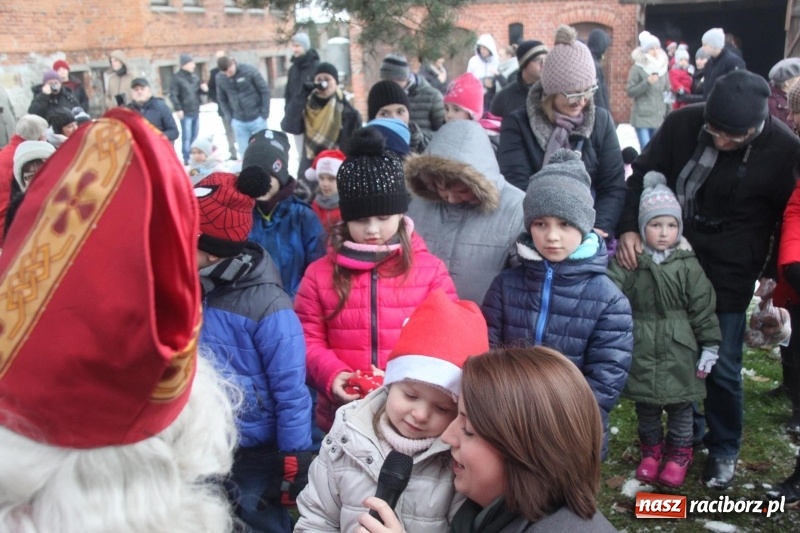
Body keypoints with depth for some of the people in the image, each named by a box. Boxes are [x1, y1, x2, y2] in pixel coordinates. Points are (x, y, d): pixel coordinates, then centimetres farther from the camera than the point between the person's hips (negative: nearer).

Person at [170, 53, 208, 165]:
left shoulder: (194, 77, 11)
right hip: (186, 113, -7)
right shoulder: (177, 78, -10)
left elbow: (198, 91, 23)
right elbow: (173, 95, -14)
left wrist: (203, 89, 0)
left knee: (195, 135, 15)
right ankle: (186, 159, 2)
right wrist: (178, 109, -19)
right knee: (187, 136, -4)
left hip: (196, 111, 7)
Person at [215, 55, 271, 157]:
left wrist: (264, 113, -8)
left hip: (257, 119, -2)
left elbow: (265, 91, -7)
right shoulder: (219, 78, -3)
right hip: (238, 122, 3)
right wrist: (229, 118, 0)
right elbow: (222, 99, 8)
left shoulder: (249, 71, -12)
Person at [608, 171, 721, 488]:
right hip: (641, 349, 1)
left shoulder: (688, 264, -5)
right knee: (645, 404, 16)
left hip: (679, 350, 0)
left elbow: (703, 307, -2)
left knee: (680, 404, 13)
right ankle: (651, 449, 36)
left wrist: (710, 346, 0)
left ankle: (679, 453, 33)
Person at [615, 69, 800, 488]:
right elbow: (642, 175, -2)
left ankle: (724, 449, 28)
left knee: (722, 367, 3)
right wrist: (629, 227, -15)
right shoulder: (682, 123, -11)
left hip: (729, 273, -2)